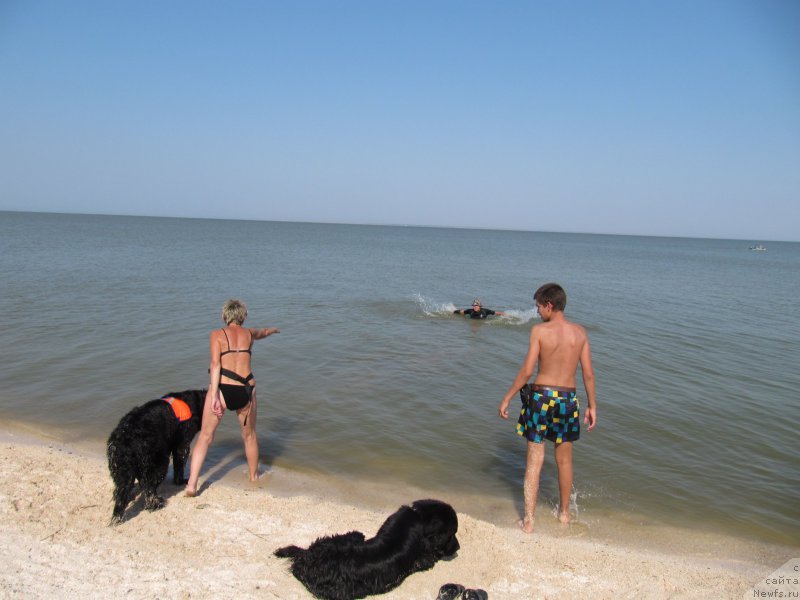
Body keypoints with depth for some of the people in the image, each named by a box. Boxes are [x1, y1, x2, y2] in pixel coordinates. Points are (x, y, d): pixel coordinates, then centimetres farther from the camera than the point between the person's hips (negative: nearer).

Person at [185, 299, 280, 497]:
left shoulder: (217, 334, 1)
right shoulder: (249, 333, 13)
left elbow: (215, 365, -11)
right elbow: (262, 333, 38)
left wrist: (214, 396, -15)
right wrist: (272, 329, 61)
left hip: (222, 388, -3)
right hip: (245, 390, 3)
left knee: (205, 436, 6)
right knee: (249, 435, 21)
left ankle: (192, 484, -1)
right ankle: (254, 476, 39)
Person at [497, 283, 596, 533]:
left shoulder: (539, 330, -11)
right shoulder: (580, 332, 0)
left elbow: (527, 370, -13)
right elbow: (588, 374, 1)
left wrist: (507, 398, -5)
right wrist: (592, 406, 12)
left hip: (541, 396, -3)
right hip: (568, 399, 3)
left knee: (534, 461, 6)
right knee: (564, 460, 20)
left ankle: (528, 520, 9)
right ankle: (564, 512, 36)